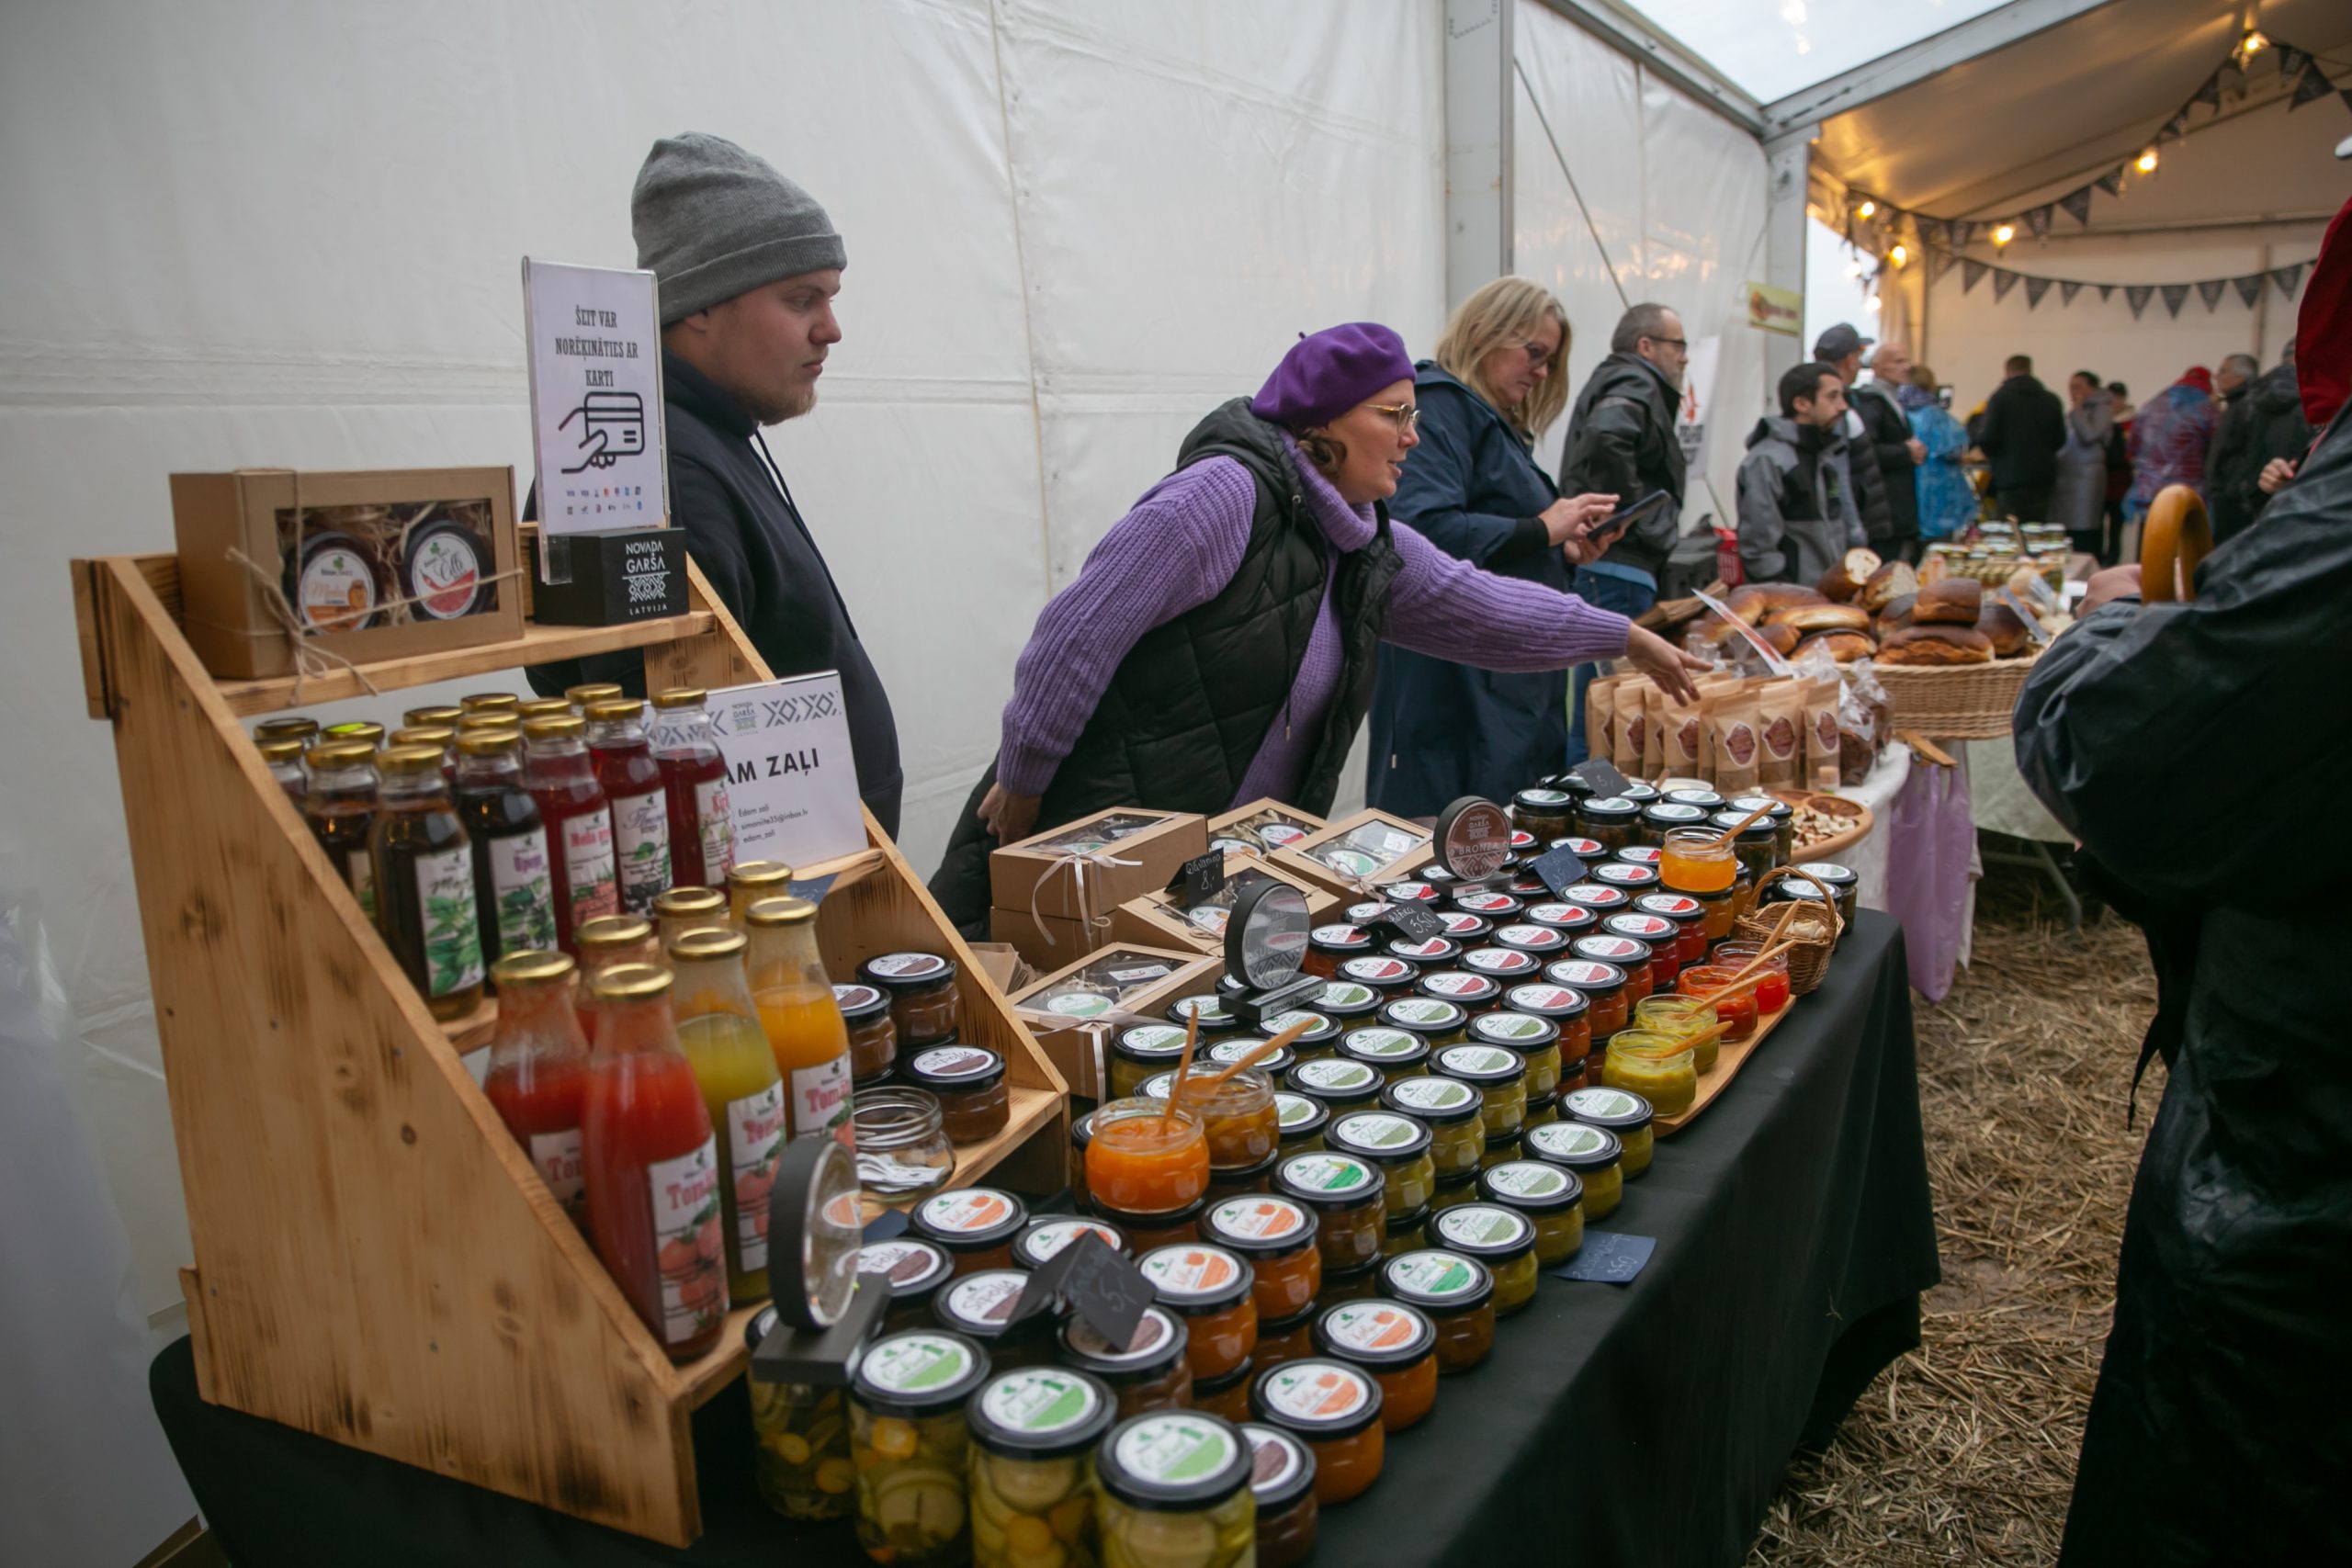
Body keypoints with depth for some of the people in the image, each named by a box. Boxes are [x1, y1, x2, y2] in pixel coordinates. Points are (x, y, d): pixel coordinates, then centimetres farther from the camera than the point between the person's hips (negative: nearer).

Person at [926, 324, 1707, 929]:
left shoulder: (1368, 548, 9)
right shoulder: (1226, 493, -18)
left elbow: (1482, 607, 20)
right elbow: (1081, 631, -20)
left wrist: (1626, 637, 22)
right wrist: (1021, 783, -16)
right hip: (1094, 839, -8)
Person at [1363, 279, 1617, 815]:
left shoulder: (1497, 422, 23)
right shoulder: (1439, 404, -8)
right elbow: (1421, 528, -26)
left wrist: (1567, 552, 10)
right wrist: (1539, 530, -17)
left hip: (1513, 684, 10)